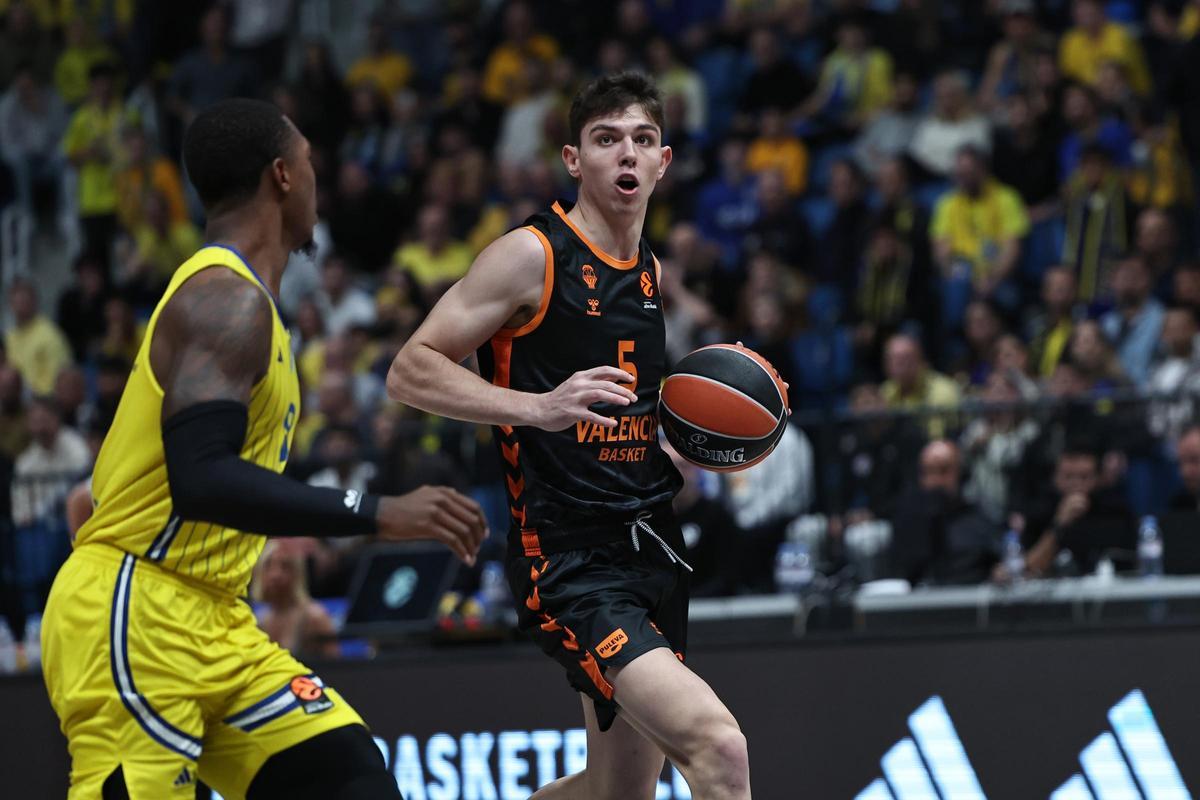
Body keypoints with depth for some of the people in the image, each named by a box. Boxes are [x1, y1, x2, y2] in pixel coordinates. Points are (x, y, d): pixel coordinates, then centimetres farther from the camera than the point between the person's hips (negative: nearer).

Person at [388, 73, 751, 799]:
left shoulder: (653, 274, 14)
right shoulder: (532, 256, -9)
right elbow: (410, 372, -13)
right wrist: (540, 406, -27)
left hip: (652, 547, 9)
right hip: (571, 565, -9)